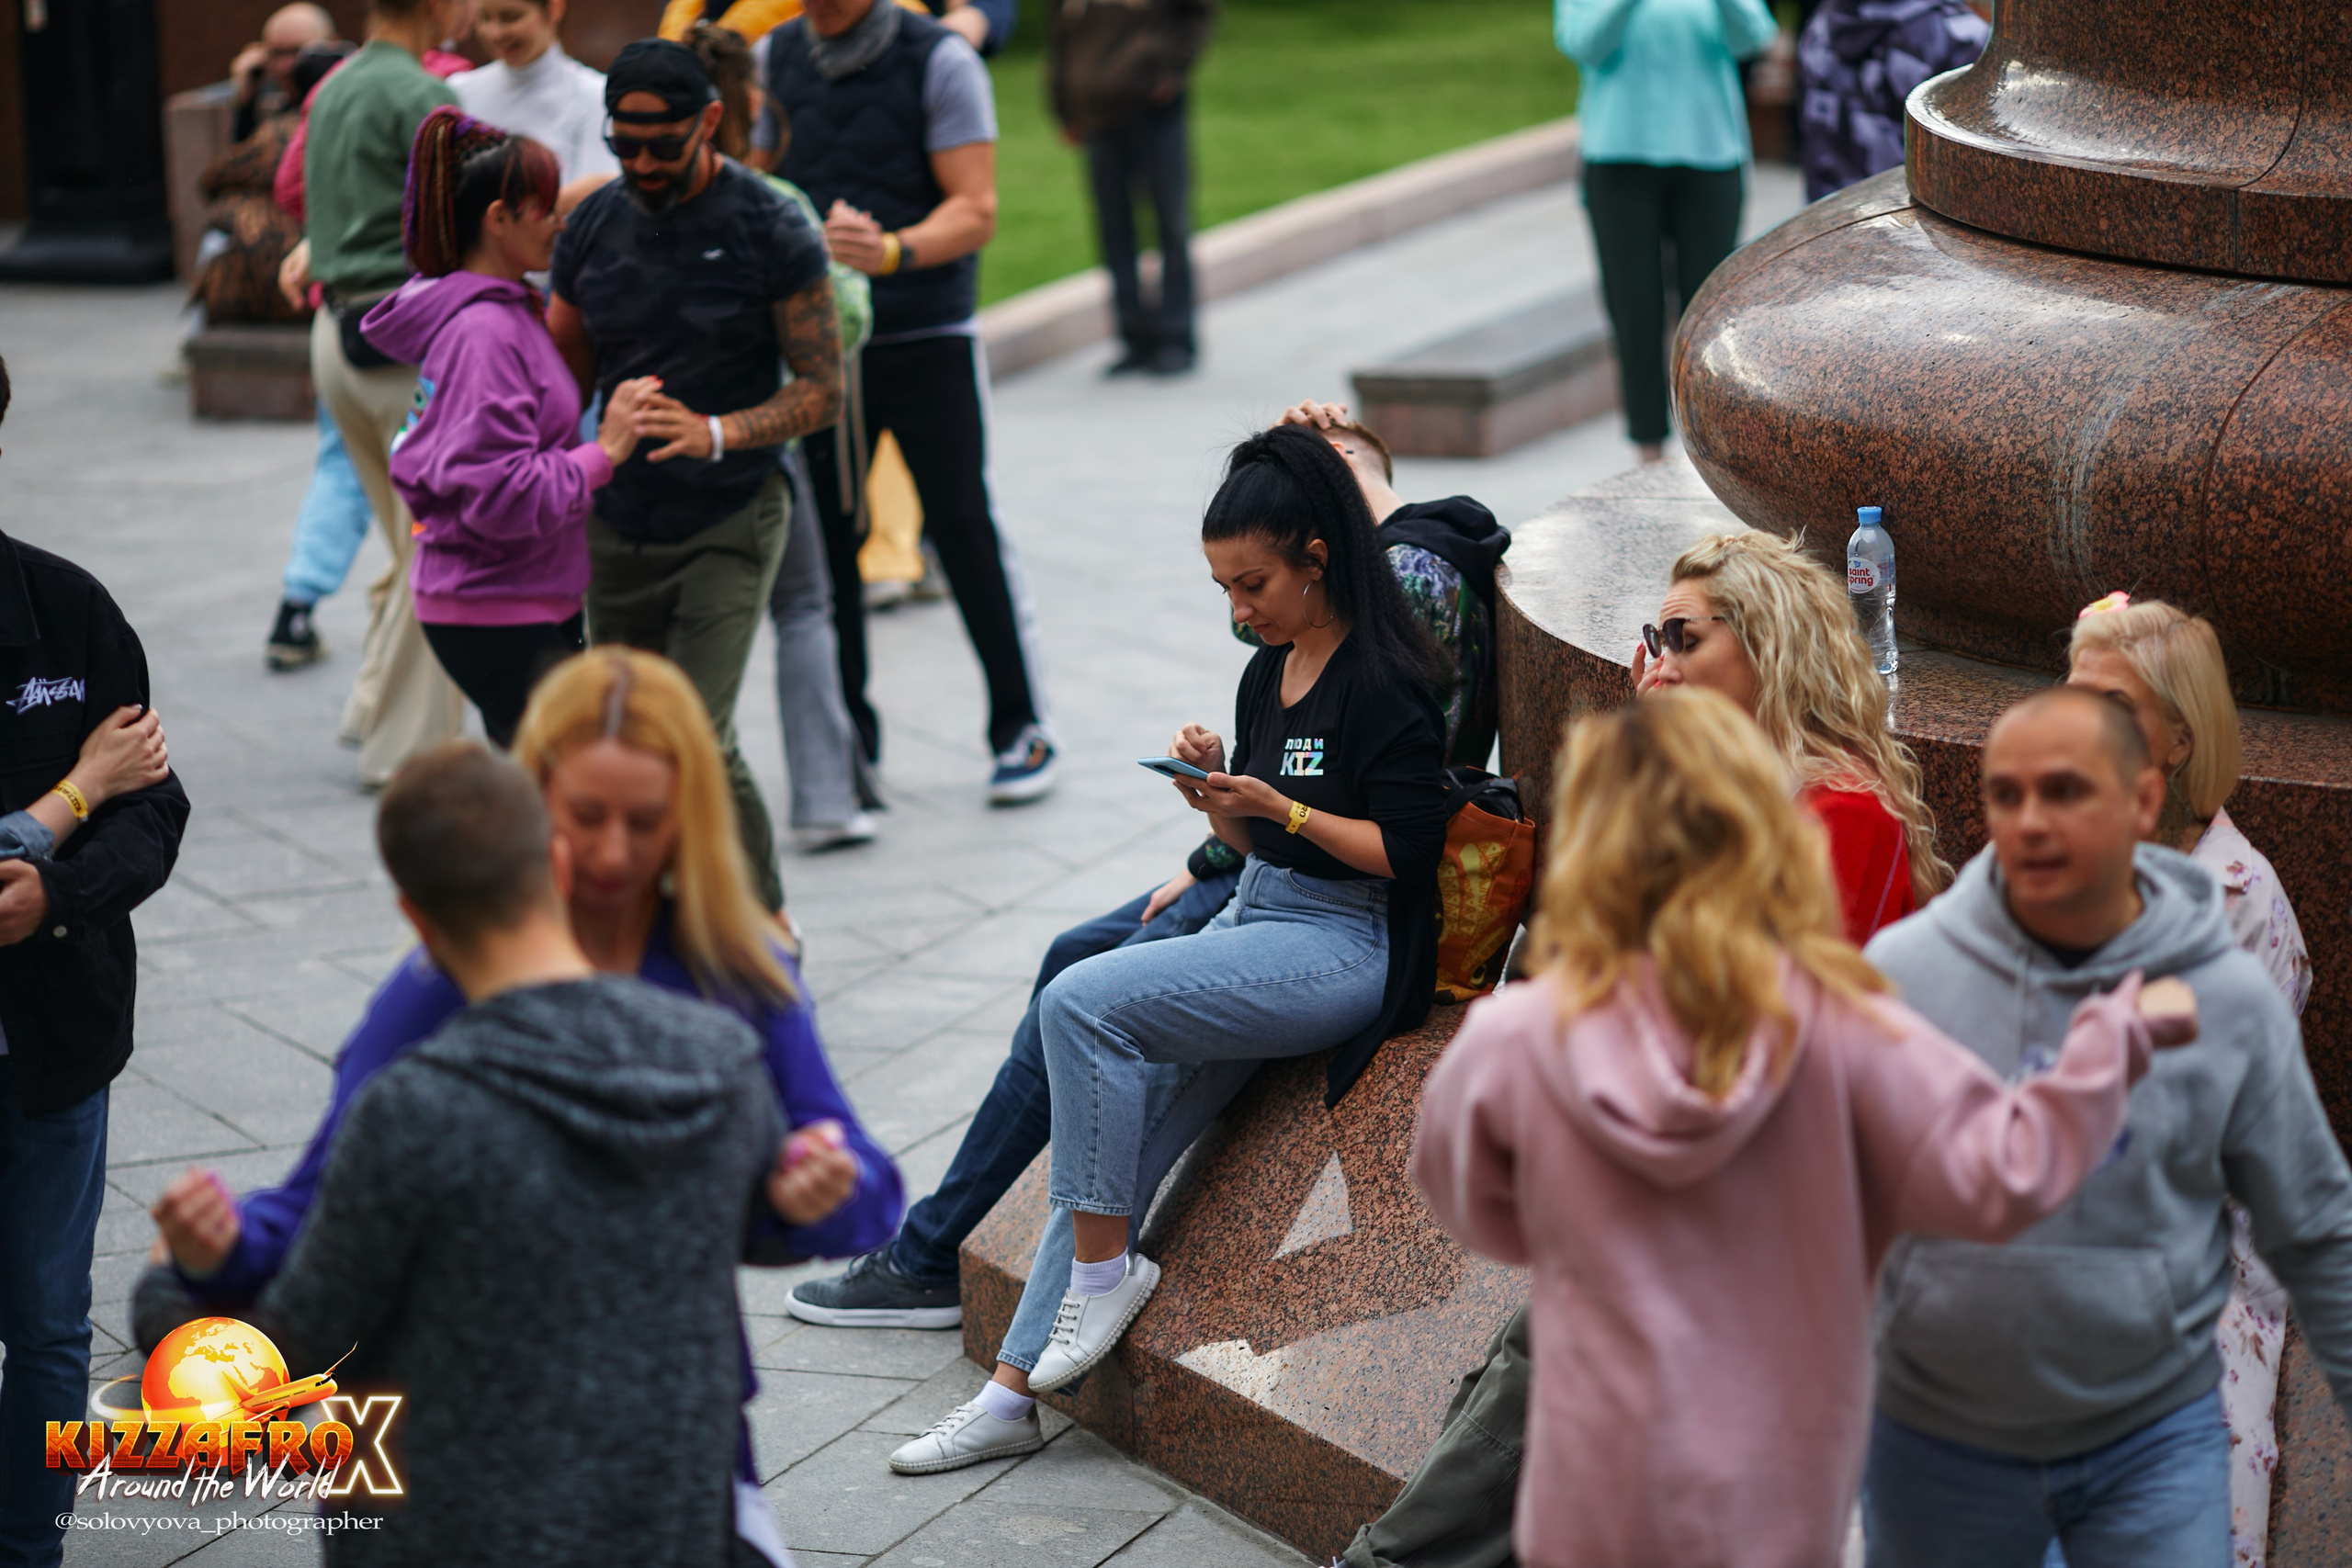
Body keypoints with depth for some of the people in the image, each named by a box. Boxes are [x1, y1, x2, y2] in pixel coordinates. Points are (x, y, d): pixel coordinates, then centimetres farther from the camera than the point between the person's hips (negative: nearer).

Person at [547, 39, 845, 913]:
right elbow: (561, 376, 14)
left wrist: (716, 433, -26)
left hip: (728, 523, -5)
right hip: (617, 527, 5)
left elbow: (823, 391, -10)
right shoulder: (594, 225, 4)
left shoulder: (772, 232, -10)